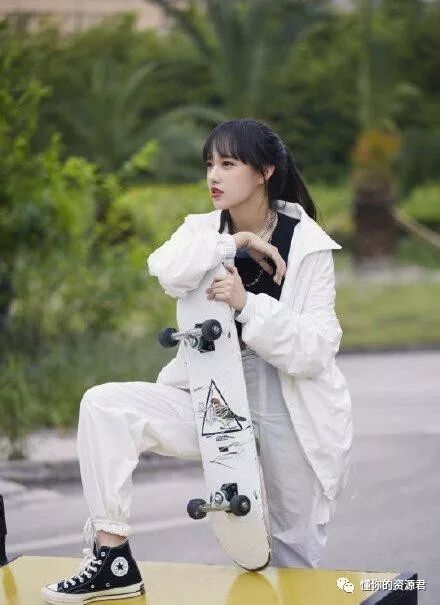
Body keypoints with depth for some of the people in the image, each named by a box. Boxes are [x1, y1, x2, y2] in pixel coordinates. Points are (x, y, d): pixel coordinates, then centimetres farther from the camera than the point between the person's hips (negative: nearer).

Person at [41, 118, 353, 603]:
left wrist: (246, 304, -26)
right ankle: (113, 560, -17)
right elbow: (164, 269, -22)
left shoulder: (307, 245, -7)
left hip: (289, 409, -3)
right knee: (104, 405, -19)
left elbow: (314, 348, -16)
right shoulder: (203, 230, 3)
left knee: (295, 548, 7)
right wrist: (236, 242, -23)